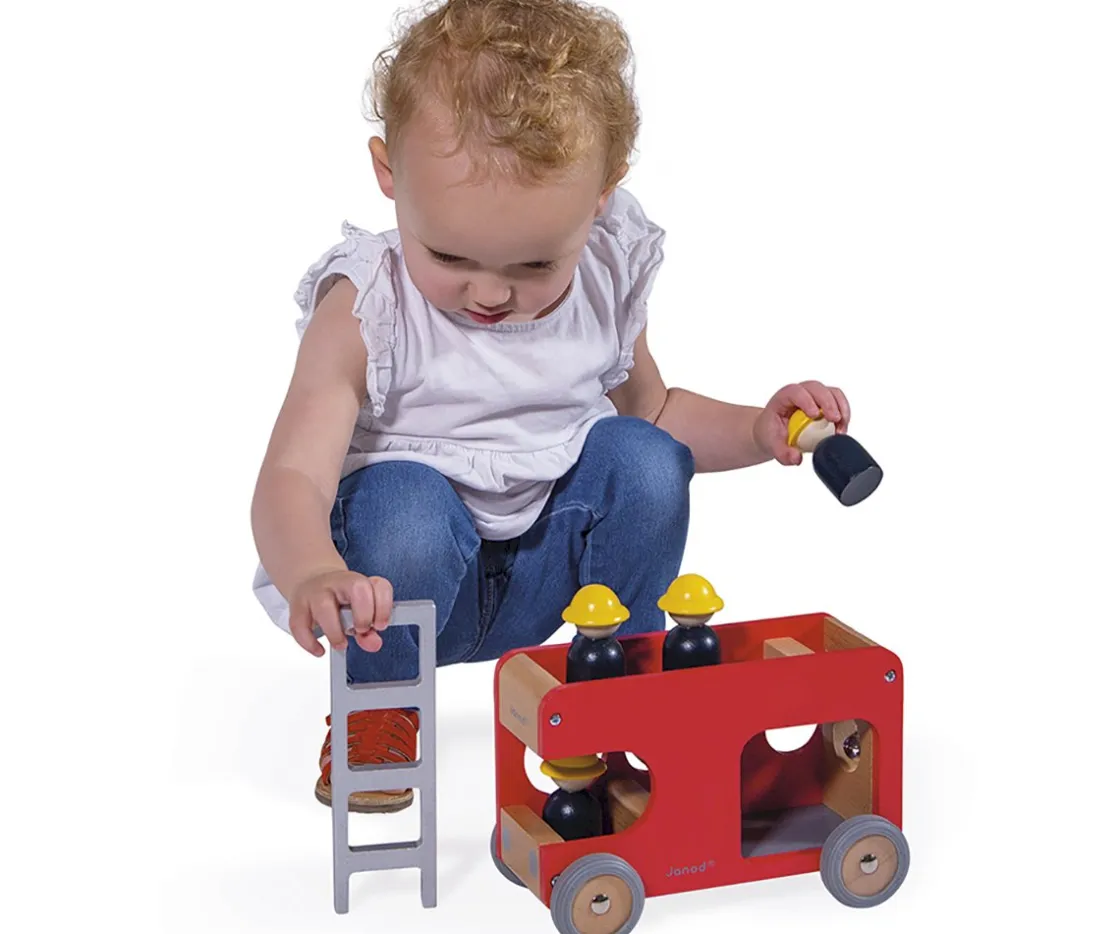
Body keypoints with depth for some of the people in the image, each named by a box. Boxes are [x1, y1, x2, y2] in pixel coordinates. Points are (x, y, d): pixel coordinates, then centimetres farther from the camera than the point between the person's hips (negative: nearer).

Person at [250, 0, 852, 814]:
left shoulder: (607, 282, -7)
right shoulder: (366, 311, -22)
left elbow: (650, 406, 15)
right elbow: (293, 479, -32)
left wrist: (756, 430, -5)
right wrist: (313, 574, -56)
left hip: (543, 576, 4)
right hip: (413, 580, -4)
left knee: (645, 458, -20)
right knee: (400, 498, -35)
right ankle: (375, 710, -5)